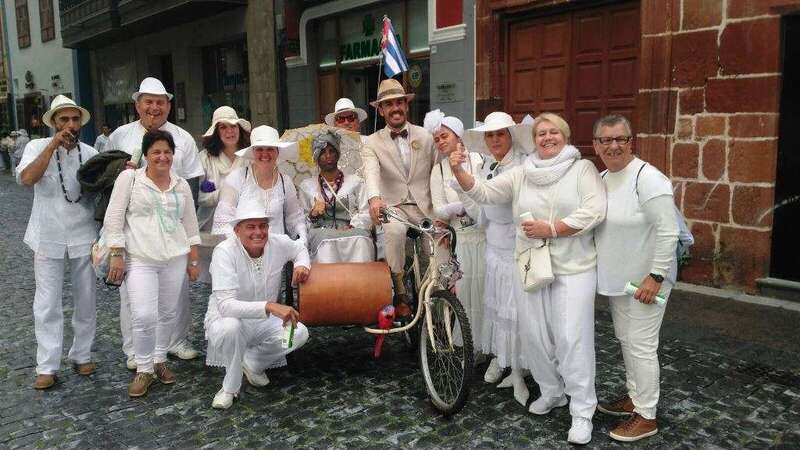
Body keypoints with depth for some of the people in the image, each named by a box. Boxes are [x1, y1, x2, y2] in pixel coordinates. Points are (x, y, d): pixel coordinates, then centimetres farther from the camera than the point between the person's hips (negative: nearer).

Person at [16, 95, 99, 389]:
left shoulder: (90, 153, 3)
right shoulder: (37, 147, -4)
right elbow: (26, 178, -22)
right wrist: (53, 145, -22)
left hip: (83, 237, 2)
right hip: (48, 238, -2)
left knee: (85, 301, 10)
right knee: (47, 305, 1)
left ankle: (81, 355, 25)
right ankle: (47, 366, 9)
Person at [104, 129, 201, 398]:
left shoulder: (181, 185, 10)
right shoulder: (129, 178, 0)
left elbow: (190, 225, 15)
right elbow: (114, 219, -1)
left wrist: (193, 260, 13)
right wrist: (117, 256, -7)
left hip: (175, 259, 4)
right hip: (140, 260, -4)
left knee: (168, 313, 9)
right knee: (144, 316, -12)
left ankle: (160, 360, 29)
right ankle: (144, 369, 7)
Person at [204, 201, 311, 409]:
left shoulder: (278, 243, -12)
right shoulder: (225, 251, -26)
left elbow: (300, 249, 14)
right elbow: (225, 304, -37)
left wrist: (302, 264, -11)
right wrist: (269, 306, -50)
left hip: (263, 322, 5)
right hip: (226, 319, -4)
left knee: (300, 333, -20)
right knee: (230, 326, -38)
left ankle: (252, 362, 7)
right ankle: (230, 388, -12)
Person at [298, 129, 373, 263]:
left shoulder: (355, 181, 22)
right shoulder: (306, 185, 23)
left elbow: (366, 214, 8)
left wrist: (351, 227, -10)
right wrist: (313, 215, -5)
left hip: (352, 231, 0)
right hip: (320, 232, 0)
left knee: (360, 241, -36)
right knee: (327, 243, -38)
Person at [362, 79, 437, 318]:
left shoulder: (425, 136, 10)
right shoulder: (372, 143, 3)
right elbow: (371, 172, -17)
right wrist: (375, 198, -39)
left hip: (426, 207, 2)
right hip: (394, 206, -2)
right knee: (394, 230, -34)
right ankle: (400, 293, -17)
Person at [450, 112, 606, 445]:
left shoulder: (583, 169, -2)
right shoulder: (521, 174, 8)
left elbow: (594, 212, -14)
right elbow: (483, 193, 3)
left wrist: (551, 229, -18)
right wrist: (459, 172, -14)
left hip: (573, 268, -4)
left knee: (572, 338, -3)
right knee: (533, 335, 12)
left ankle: (582, 411, 11)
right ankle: (552, 392, 34)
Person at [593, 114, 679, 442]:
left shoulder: (647, 178, -19)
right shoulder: (601, 178, 6)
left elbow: (668, 232, -21)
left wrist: (655, 276, -22)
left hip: (645, 279, -8)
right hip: (618, 278, 8)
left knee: (641, 346, 0)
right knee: (625, 340, 19)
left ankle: (646, 417, 13)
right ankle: (634, 396, 36)